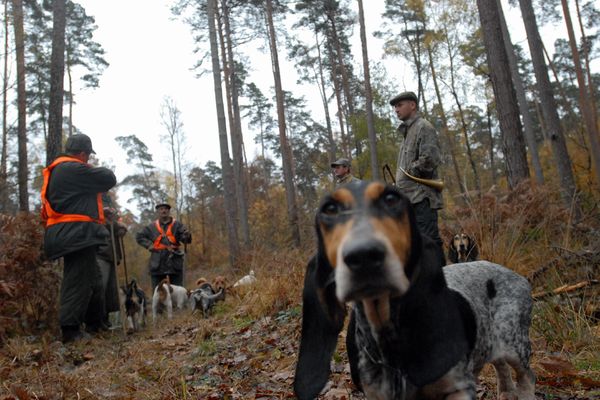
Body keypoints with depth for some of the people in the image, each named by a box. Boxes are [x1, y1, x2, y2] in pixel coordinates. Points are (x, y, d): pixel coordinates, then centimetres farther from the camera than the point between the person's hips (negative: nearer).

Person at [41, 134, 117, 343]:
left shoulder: (57, 170, 20)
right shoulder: (73, 168, -14)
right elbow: (109, 179, -10)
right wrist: (100, 170, 10)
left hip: (69, 233, 11)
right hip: (76, 232, -11)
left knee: (92, 278, 17)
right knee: (78, 281, -8)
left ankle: (95, 323, 26)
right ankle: (70, 330, -5)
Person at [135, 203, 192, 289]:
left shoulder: (177, 225, 3)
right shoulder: (152, 227, 9)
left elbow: (186, 239, -8)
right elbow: (139, 237, 17)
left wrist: (187, 236, -33)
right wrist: (150, 245, 2)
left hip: (175, 263, -2)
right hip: (157, 265, 2)